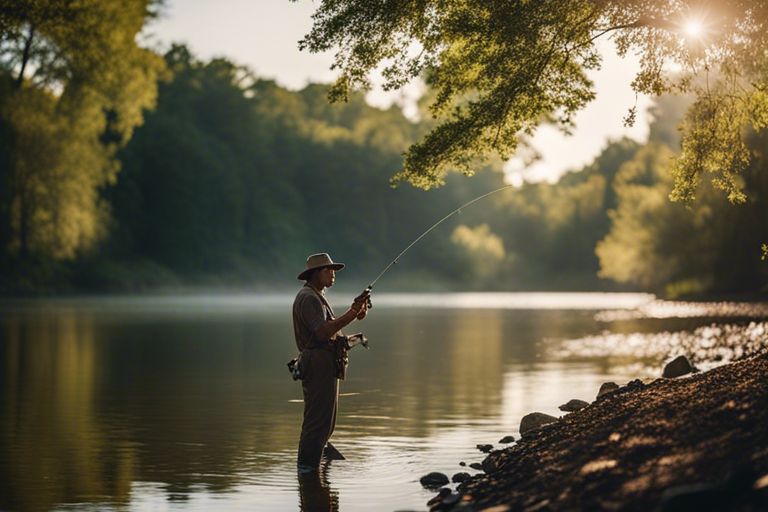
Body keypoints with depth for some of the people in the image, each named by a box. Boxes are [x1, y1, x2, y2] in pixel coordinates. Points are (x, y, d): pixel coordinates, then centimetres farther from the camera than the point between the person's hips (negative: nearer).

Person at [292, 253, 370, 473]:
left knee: (325, 419, 18)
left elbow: (331, 327, 19)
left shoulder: (317, 297, 22)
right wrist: (352, 313, -28)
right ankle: (307, 467, -7)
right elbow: (323, 332, -26)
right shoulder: (309, 298, -14)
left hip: (326, 365, 11)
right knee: (318, 419, -10)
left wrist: (355, 314, 3)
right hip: (318, 363, -11)